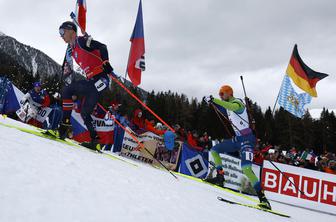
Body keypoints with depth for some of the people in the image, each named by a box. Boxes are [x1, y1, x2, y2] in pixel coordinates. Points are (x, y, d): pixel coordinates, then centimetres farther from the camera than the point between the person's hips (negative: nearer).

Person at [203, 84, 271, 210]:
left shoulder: (237, 102, -14)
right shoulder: (228, 105, 12)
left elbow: (232, 107, -37)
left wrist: (213, 100, -39)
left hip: (247, 139, -9)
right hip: (237, 139, 9)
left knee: (246, 169, -24)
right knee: (214, 150, 13)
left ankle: (262, 198, -18)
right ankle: (220, 176, 19)